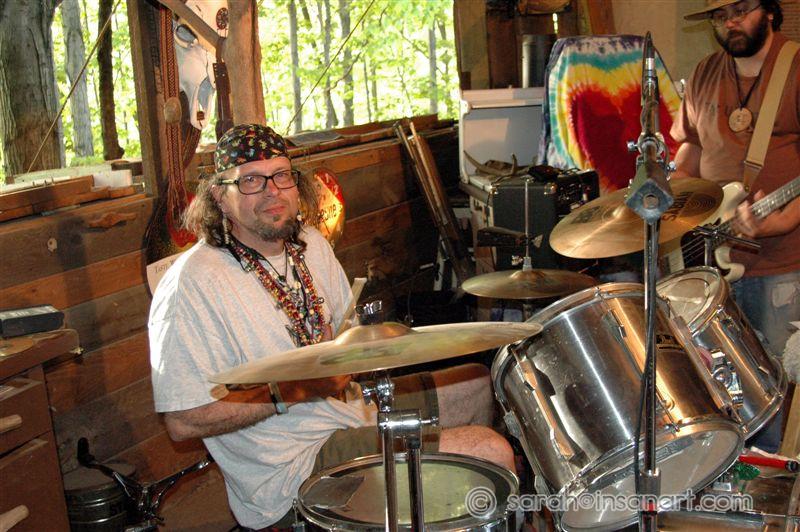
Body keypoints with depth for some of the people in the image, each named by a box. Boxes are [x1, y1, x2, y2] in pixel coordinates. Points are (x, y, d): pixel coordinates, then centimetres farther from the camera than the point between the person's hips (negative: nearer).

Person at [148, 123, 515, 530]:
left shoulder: (310, 244, 4)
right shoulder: (192, 285, -23)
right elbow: (182, 421, -25)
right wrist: (293, 390, -27)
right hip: (293, 469, -9)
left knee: (476, 384, 21)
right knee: (490, 452, -16)